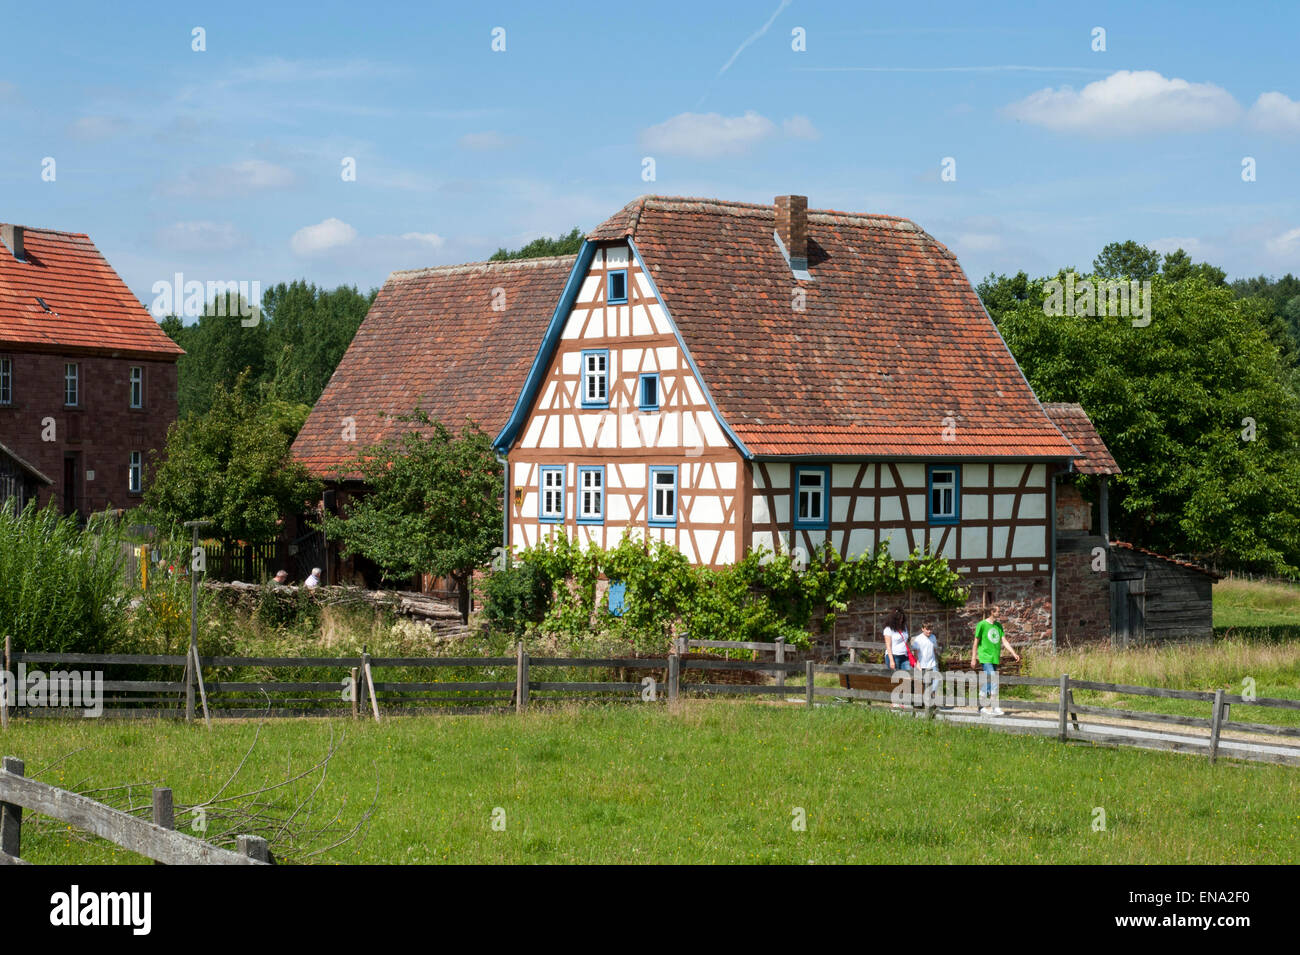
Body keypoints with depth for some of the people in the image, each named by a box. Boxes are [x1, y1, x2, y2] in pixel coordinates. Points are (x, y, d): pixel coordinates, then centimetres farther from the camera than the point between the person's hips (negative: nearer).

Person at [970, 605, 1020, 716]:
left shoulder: (998, 626, 13)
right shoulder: (982, 625, -5)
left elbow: (1004, 641, 13)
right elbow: (976, 642, -1)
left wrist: (1014, 653, 4)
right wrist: (973, 658, -1)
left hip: (994, 658, 6)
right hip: (985, 658, -6)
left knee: (986, 683, 8)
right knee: (993, 681, -15)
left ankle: (982, 707, 12)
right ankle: (994, 707, -12)